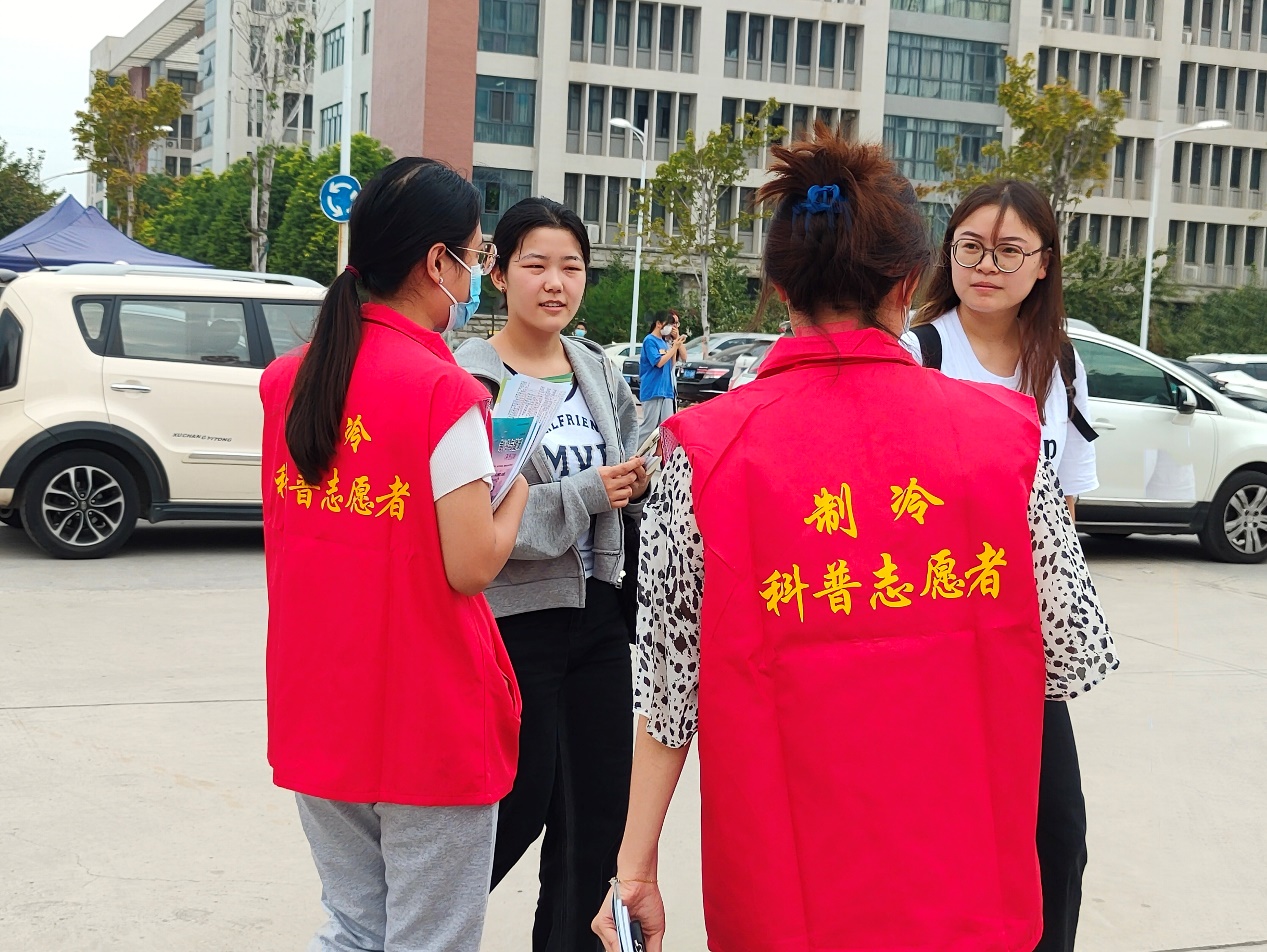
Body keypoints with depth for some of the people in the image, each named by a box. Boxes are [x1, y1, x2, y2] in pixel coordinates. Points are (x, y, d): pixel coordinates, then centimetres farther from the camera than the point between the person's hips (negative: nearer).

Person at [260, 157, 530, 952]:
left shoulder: (288, 380, 4)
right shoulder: (447, 394, -17)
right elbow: (471, 568, -18)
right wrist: (519, 489, 1)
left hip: (316, 713, 7)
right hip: (427, 724, -6)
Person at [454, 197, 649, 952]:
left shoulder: (600, 373, 9)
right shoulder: (470, 379, -11)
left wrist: (639, 479, -5)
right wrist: (584, 494, -22)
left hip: (597, 612, 6)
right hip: (515, 619, -6)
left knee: (599, 801, 9)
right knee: (521, 802, 3)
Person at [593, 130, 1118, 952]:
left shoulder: (708, 454, -9)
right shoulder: (1002, 432, -7)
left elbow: (671, 682, -7)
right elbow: (1072, 653, -2)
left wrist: (637, 862, 2)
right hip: (966, 885, 1)